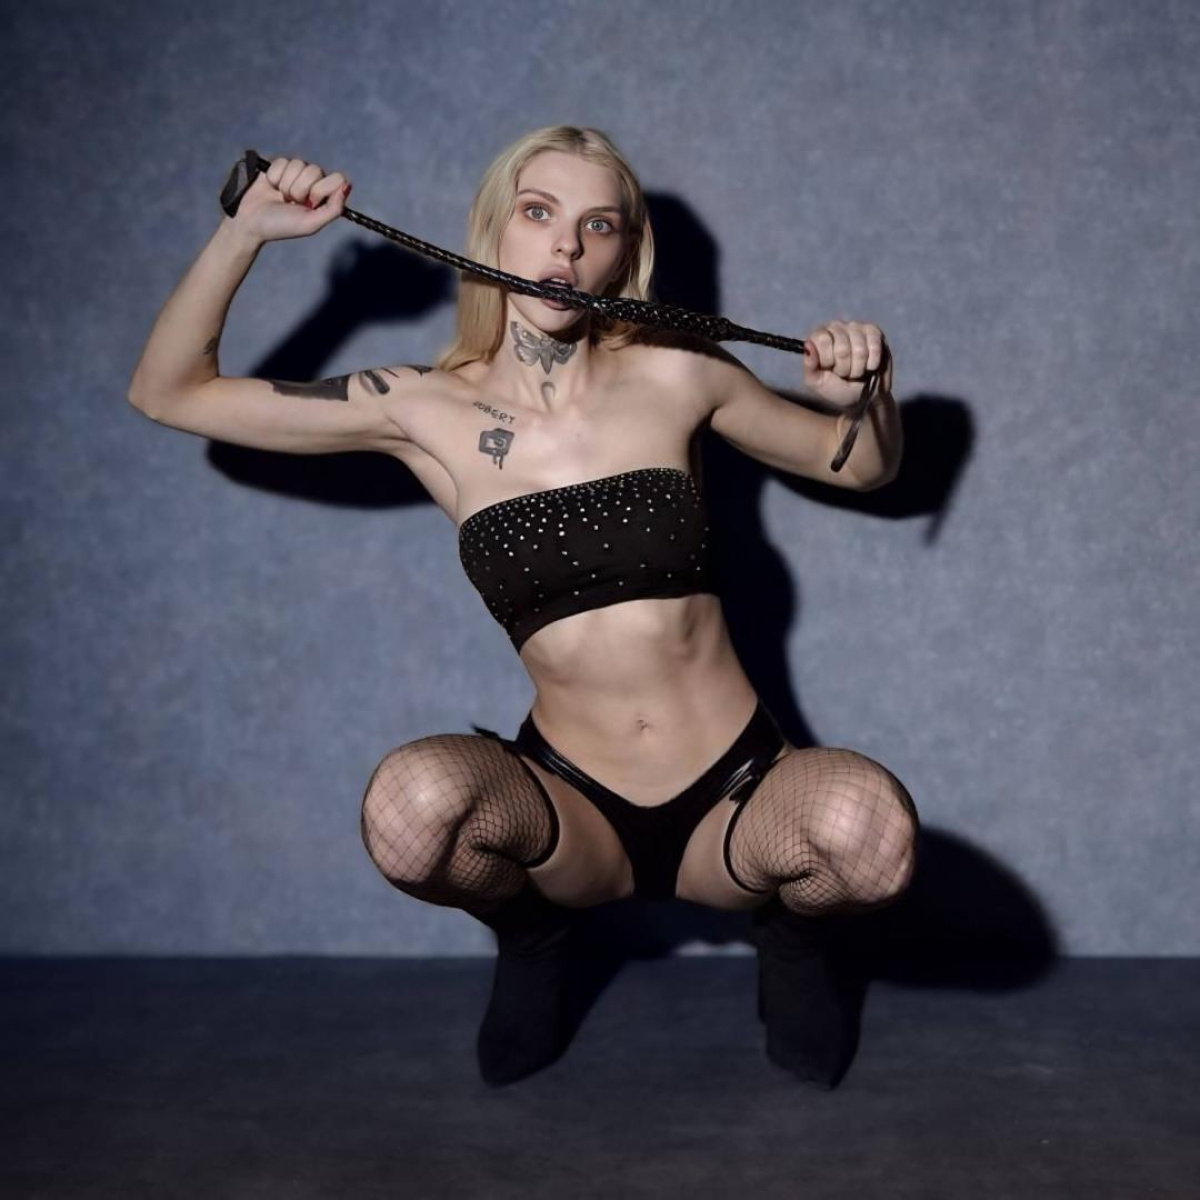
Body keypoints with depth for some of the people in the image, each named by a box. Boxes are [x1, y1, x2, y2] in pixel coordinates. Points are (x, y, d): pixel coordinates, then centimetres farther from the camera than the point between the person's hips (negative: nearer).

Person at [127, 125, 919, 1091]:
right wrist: (247, 230, -4)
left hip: (737, 798, 0)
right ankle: (529, 934, 4)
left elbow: (863, 467, 13)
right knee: (414, 802, -34)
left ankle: (788, 929, 6)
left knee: (873, 829, -33)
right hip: (573, 812, 0)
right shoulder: (427, 412, -1)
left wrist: (869, 395, -8)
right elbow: (167, 392, 4)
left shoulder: (673, 376, -1)